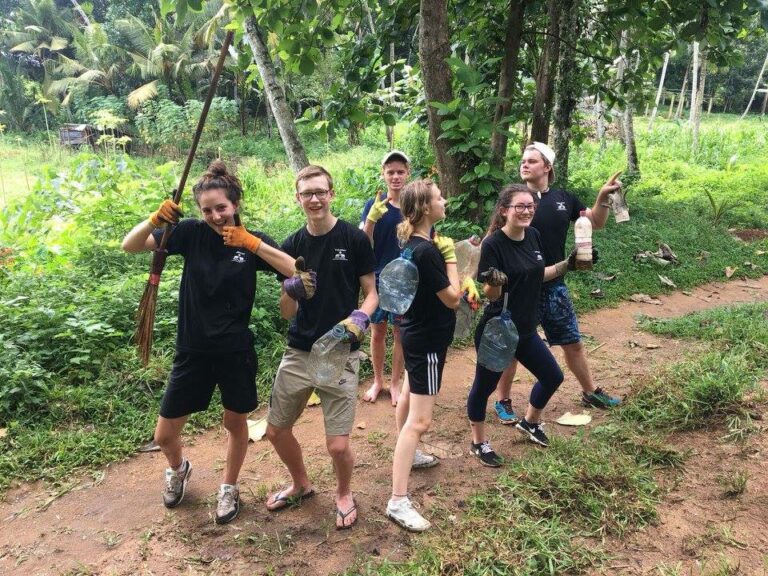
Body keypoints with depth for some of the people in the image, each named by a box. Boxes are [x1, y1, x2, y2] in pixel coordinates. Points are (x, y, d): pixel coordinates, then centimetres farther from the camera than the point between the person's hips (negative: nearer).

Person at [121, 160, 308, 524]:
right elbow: (130, 246, -6)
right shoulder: (191, 233, -6)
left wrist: (252, 243, -29)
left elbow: (297, 273, -20)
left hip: (236, 352, -1)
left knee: (235, 423, 16)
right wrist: (156, 218, -25)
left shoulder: (253, 241, -7)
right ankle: (178, 469, 43)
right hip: (193, 351, 1)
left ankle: (229, 488, 41)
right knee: (164, 434, 9)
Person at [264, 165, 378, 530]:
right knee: (276, 431, 12)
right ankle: (301, 484, 41)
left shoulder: (354, 238, -7)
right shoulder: (291, 246, 2)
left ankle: (344, 493, 29)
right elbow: (287, 312, 3)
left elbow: (371, 292, 0)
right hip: (298, 352, 4)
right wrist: (291, 291, -19)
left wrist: (360, 318, -21)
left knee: (338, 445, -5)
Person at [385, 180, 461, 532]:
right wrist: (450, 258, -12)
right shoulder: (426, 251, -28)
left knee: (411, 395, 28)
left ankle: (406, 456, 50)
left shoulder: (412, 242, 1)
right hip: (427, 339, -11)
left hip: (416, 332, 11)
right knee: (420, 421, -10)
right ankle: (398, 502, -8)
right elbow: (452, 299, -20)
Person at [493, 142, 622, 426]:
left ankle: (591, 392, 37)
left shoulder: (563, 198, 4)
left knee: (573, 342, 17)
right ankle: (502, 401, 23)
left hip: (554, 286, 4)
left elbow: (596, 222, 12)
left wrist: (603, 198, -4)